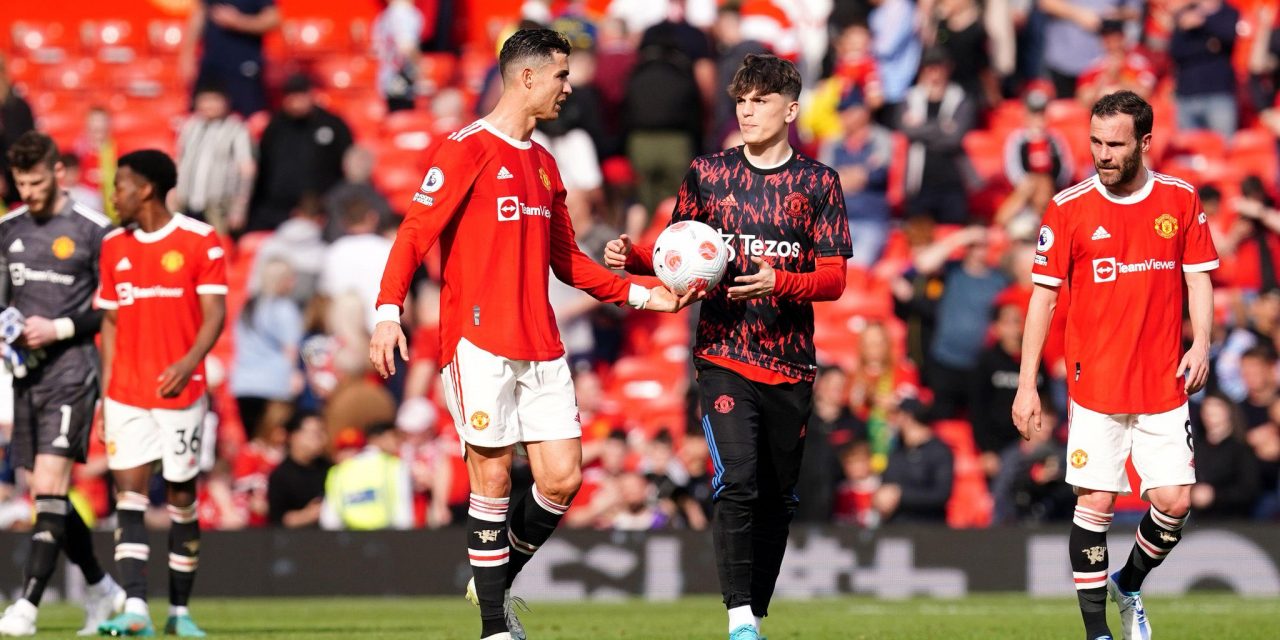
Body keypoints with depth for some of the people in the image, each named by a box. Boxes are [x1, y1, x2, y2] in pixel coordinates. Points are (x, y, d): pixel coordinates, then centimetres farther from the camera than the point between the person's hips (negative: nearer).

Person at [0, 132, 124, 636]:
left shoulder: (93, 230, -6)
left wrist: (60, 329, -14)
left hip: (70, 371, -7)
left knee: (50, 486, -16)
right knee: (44, 495, 10)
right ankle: (101, 589, 28)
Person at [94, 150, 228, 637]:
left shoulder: (199, 241, -3)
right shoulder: (114, 246, 11)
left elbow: (214, 314, -7)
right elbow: (111, 322, 15)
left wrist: (188, 364, -22)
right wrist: (106, 389, 9)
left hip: (179, 391, -3)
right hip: (127, 393, 3)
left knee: (181, 496, 3)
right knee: (129, 495, -8)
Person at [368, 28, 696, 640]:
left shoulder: (543, 163, 19)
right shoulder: (465, 149, -5)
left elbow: (565, 261, 25)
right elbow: (415, 233, -11)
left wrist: (641, 295, 17)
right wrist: (388, 310, -24)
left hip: (540, 347, 7)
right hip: (479, 342, -7)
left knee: (561, 477, 0)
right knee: (492, 477, -5)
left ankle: (498, 582, 21)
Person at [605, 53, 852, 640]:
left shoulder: (818, 183, 4)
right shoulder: (707, 173, 7)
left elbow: (833, 279, 0)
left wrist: (778, 283, -18)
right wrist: (633, 257, -6)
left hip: (790, 364, 1)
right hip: (724, 355, -1)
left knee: (777, 499, 6)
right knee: (737, 483, -18)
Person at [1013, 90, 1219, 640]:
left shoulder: (1181, 200, 3)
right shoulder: (1069, 208, -2)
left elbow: (1198, 279, 9)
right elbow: (1044, 296, 0)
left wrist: (1201, 343, -9)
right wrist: (1027, 384, -3)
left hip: (1164, 385, 2)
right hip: (1096, 385, -2)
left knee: (1174, 502, -1)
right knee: (1094, 505, -4)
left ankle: (1129, 586, 27)